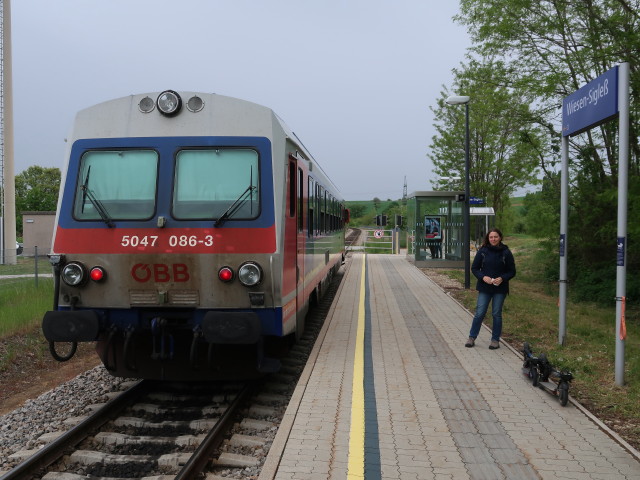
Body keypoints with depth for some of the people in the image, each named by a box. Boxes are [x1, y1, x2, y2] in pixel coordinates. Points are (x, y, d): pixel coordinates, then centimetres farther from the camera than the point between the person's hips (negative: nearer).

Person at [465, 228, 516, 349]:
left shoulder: (506, 252, -2)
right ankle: (472, 337, 12)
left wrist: (502, 278, -16)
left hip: (500, 288, 0)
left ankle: (495, 340, 17)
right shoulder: (483, 251, -1)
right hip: (484, 288, 0)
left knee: (497, 314, 6)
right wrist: (483, 277, -14)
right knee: (479, 313, 0)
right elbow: (474, 268, 4)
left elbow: (512, 271, 2)